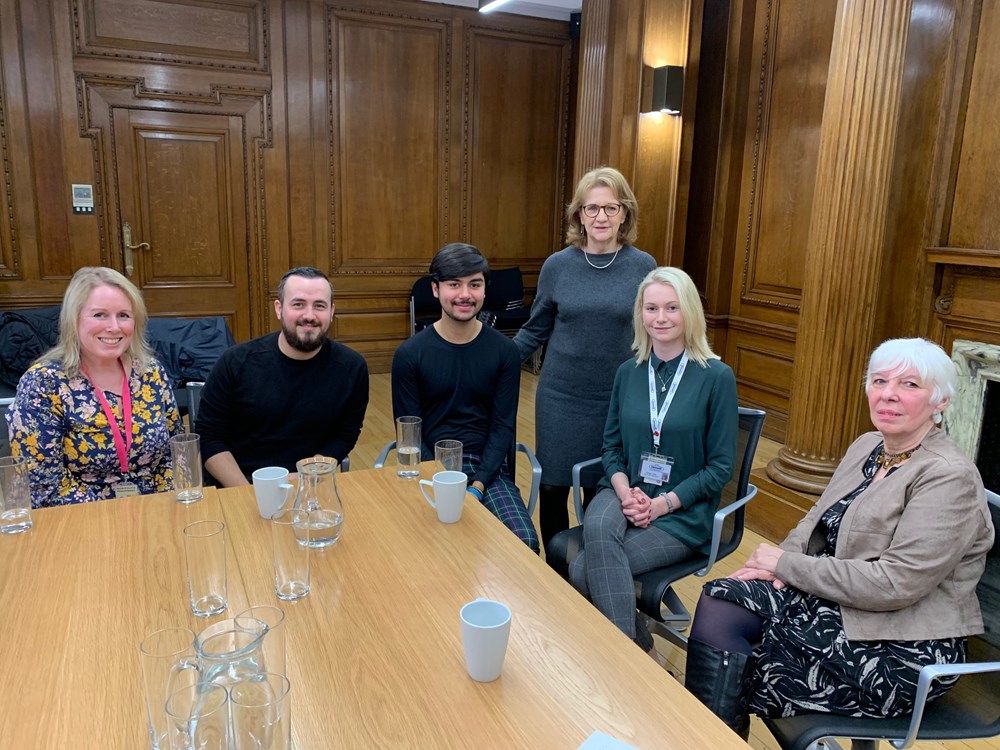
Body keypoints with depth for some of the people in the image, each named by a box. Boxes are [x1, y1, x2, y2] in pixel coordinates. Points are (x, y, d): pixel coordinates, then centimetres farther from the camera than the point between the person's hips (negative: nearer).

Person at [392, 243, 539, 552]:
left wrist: (477, 486, -13)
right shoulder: (410, 353, -2)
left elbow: (503, 426, 1)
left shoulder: (504, 351, 1)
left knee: (525, 542, -23)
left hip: (488, 468, 1)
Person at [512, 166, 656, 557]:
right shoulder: (558, 265, -1)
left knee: (602, 493, 9)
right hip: (560, 396, 1)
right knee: (552, 489, 6)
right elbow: (535, 330, 7)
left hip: (617, 400, 0)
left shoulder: (643, 267, -3)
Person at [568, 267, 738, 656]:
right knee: (596, 529, -33)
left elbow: (720, 466, -4)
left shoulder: (716, 377, -6)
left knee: (583, 569, -26)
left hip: (683, 512, -4)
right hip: (624, 492, 4)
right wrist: (625, 492, -9)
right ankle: (639, 650, -17)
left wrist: (663, 503, -15)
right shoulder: (628, 372, 7)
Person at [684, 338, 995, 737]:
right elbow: (815, 522, 14)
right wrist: (780, 563, -8)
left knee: (735, 666, -15)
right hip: (836, 597, 8)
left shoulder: (950, 477, -18)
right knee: (717, 601, -11)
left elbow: (895, 583, -25)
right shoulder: (867, 445, 7)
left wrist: (787, 564, -17)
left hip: (902, 649, -8)